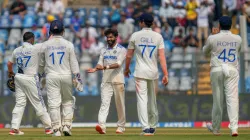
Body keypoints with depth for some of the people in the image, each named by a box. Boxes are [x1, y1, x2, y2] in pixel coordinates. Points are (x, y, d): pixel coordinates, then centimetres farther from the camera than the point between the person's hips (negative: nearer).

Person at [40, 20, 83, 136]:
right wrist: (77, 78, 3)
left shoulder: (45, 45, 1)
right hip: (66, 76, 0)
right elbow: (73, 63, -1)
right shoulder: (68, 44, -1)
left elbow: (41, 64, 10)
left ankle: (56, 130, -4)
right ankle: (67, 126, 3)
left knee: (54, 104, 0)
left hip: (51, 76, 0)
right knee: (68, 101, 14)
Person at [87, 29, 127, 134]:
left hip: (118, 79, -3)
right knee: (104, 102, -11)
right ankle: (101, 125, -25)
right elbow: (100, 63, 10)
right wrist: (95, 69, -12)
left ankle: (121, 126, 13)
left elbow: (118, 64, -13)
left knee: (120, 104, 2)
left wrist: (106, 67, -28)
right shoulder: (104, 51, 17)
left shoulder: (121, 50, 0)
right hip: (106, 80, 3)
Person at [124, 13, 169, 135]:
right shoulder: (158, 37, 2)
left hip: (140, 72, -2)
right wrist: (165, 74, -9)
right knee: (152, 100, 15)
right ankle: (152, 126, 24)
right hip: (153, 73, 2)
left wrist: (126, 69, 22)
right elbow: (162, 56, -7)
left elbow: (129, 55, 5)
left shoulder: (135, 36, -1)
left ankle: (145, 127, -18)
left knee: (142, 99, -6)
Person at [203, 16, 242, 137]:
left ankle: (215, 128, 21)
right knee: (232, 98, -8)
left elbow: (206, 52, 14)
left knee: (217, 99, 9)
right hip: (232, 70, 1)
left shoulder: (213, 38, -3)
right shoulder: (237, 39, 4)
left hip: (217, 70, -1)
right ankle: (234, 127, -23)